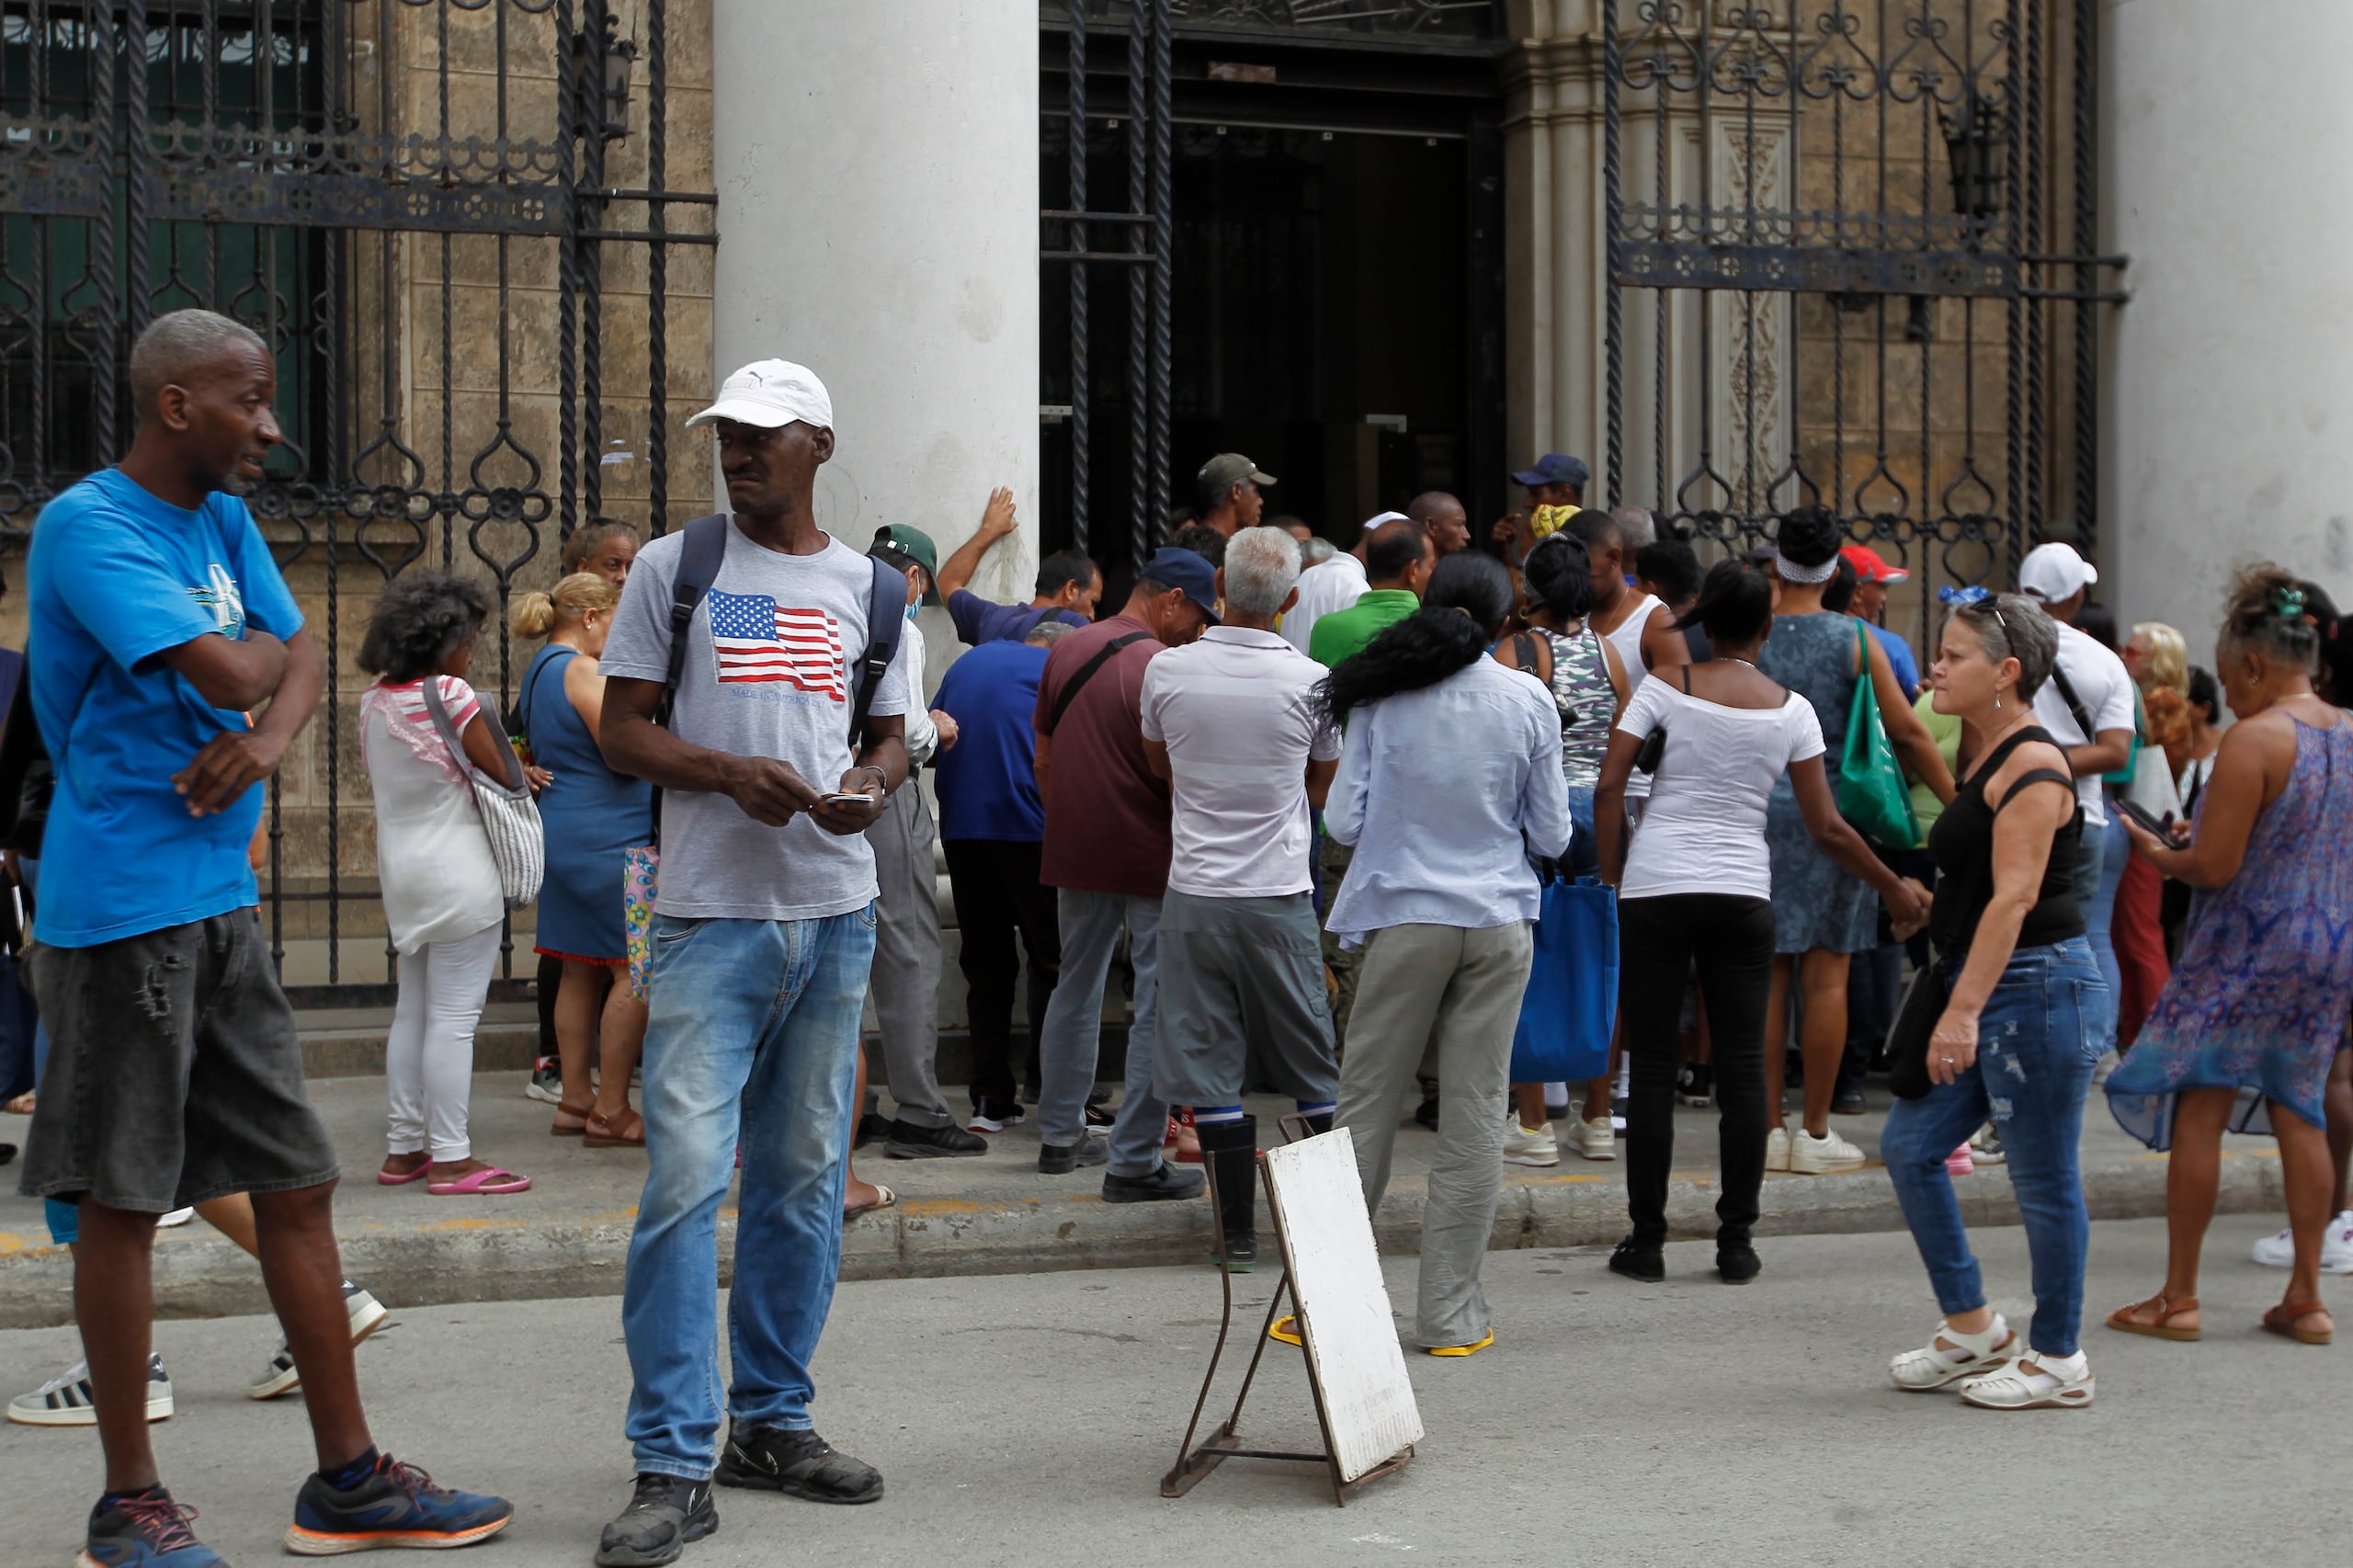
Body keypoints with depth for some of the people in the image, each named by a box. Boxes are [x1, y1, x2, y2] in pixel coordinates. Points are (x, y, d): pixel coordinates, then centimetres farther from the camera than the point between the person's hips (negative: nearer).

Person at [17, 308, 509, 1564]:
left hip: (222, 898, 8)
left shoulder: (222, 520, 13)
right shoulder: (87, 526, -14)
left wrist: (269, 738, -11)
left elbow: (300, 662, 10)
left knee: (298, 1184, 10)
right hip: (122, 904, -8)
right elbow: (231, 672, -24)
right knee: (125, 1198, 1)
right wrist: (259, 655, -1)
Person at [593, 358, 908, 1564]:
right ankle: (673, 1466, -10)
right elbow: (621, 729, 1)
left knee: (805, 1182, 11)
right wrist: (730, 771, -16)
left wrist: (869, 784, -6)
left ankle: (772, 1421, 23)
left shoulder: (866, 586, 12)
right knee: (686, 1179, -13)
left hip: (836, 916, 4)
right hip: (712, 917, -4)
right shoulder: (673, 569, 3)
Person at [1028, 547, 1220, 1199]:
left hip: (1075, 852, 7)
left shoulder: (1066, 650, 7)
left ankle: (1060, 1136, 27)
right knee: (1158, 1008, -2)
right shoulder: (1162, 667, -16)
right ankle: (1134, 1162, -3)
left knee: (1076, 988, 19)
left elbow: (1042, 758, 15)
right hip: (1150, 858, -7)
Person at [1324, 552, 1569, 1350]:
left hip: (1406, 917, 0)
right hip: (1498, 921, 1)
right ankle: (1450, 1313, 7)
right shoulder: (1529, 702, -1)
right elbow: (1551, 835, 3)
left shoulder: (1383, 699, -3)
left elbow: (1344, 821, -2)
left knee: (1367, 1107, 6)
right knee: (1474, 1113, 5)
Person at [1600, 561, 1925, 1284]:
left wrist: (1614, 876, 5)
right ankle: (1737, 1242, 7)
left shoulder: (1665, 689, -1)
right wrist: (1895, 890, 15)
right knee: (1743, 1067, 6)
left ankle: (1646, 1241, 7)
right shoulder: (1790, 709, 3)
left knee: (1651, 1064, 4)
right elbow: (1827, 828, 3)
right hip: (1743, 893, 1)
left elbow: (1609, 789, -7)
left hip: (1655, 888, -1)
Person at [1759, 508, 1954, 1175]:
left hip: (1760, 812, 1)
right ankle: (1816, 1132, 4)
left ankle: (1769, 1128, 7)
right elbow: (1908, 734, -1)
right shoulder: (1855, 641, -2)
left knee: (1767, 975, 5)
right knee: (1826, 976, 2)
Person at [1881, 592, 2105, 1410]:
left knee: (2043, 1179, 0)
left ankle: (2057, 1359, 11)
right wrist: (1955, 1000, 19)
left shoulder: (2032, 766, -16)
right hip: (1987, 988, 10)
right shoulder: (1989, 759, 15)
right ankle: (1972, 1327, 19)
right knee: (1909, 1145, 9)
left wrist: (1964, 1010, -27)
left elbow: (2014, 895, -23)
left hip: (2036, 984, -10)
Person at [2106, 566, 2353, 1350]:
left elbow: (2213, 867, -18)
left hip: (2246, 953, -7)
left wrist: (2158, 852, 2)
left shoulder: (2253, 740, -17)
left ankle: (2178, 1298, 5)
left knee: (2197, 1109, 2)